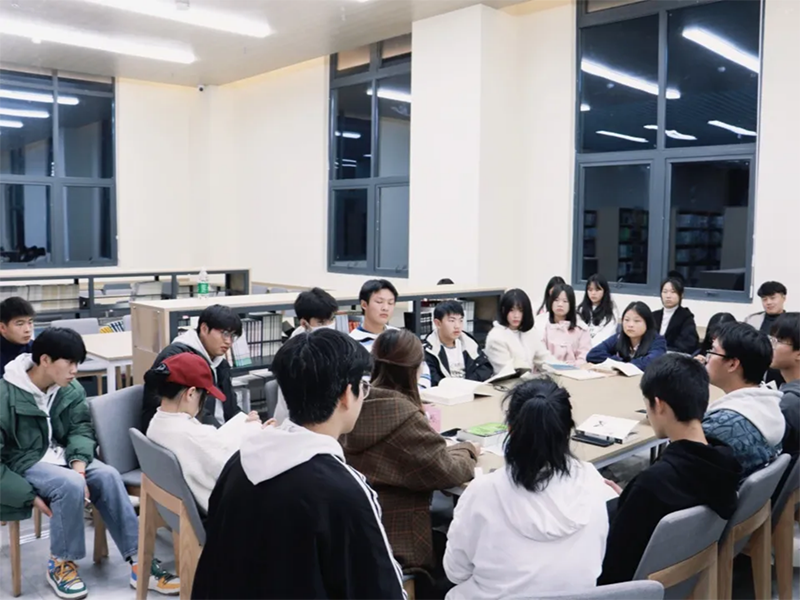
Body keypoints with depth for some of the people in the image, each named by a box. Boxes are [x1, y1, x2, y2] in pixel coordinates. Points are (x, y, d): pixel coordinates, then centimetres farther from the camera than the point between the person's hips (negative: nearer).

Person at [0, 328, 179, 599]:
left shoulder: (71, 389, -3)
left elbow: (81, 429, -2)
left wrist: (79, 462, -23)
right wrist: (31, 496, -23)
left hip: (58, 455, 5)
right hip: (22, 463, -5)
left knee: (108, 476, -21)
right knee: (71, 485, -32)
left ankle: (139, 562, -17)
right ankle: (60, 564, -8)